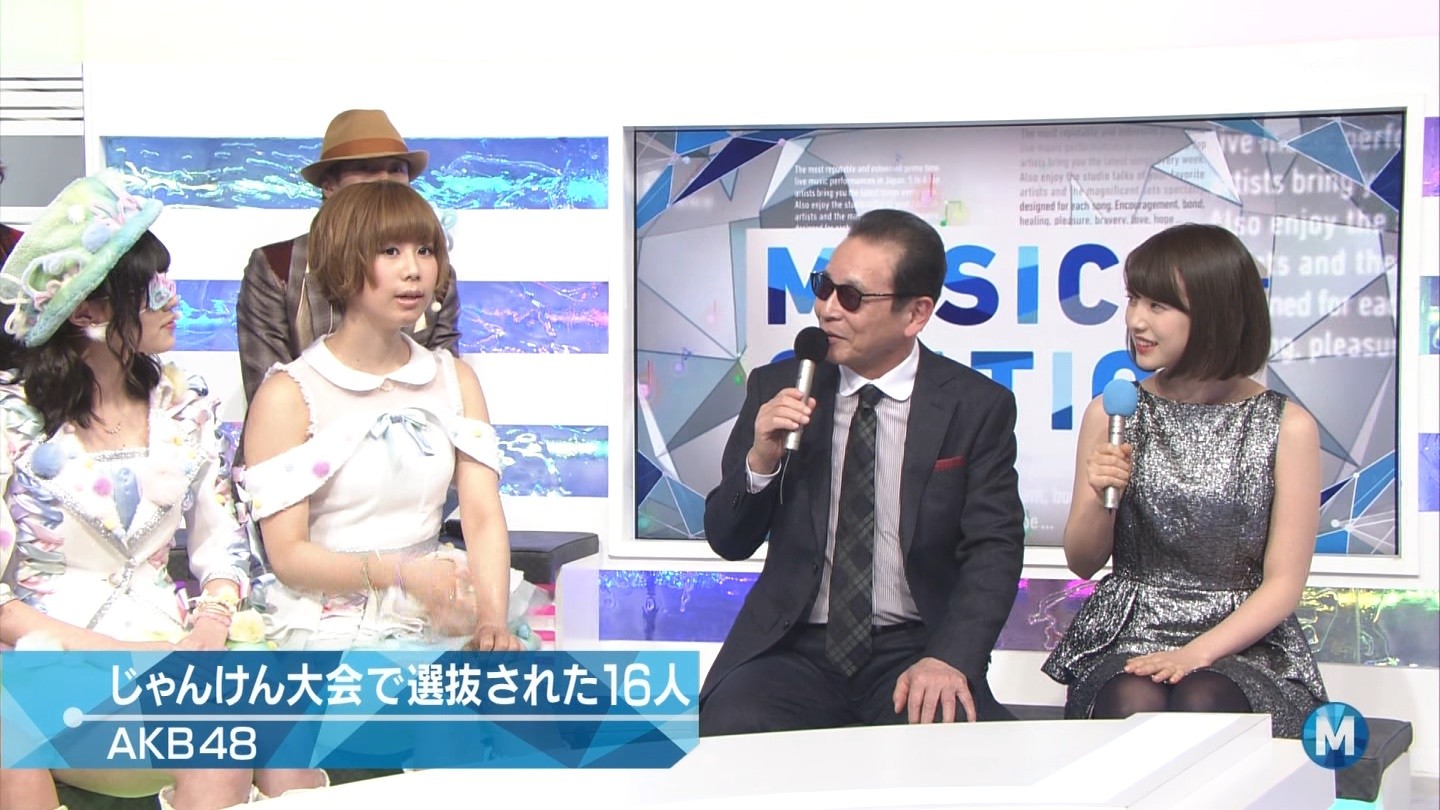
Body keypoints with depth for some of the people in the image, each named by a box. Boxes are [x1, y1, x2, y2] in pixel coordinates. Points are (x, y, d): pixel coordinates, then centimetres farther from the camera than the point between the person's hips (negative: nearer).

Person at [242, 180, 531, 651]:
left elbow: (483, 518, 1)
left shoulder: (455, 380, 12)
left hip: (438, 614, 5)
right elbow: (287, 555, -7)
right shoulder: (289, 395, -4)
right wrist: (402, 572, -22)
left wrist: (493, 620, -17)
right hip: (333, 624, -5)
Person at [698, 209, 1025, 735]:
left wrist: (950, 659, -22)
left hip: (912, 649, -1)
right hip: (794, 649, 1)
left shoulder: (977, 407, 2)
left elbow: (993, 551, -5)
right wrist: (760, 460, -11)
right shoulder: (777, 388, 7)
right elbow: (728, 542, 10)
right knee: (730, 732, -30)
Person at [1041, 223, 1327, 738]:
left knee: (1202, 705, -34)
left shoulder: (1288, 427, -2)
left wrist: (1199, 652, -18)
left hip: (1242, 639, -2)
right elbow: (1082, 562, 10)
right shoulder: (1110, 413, 5)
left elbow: (1284, 583, -3)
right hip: (1126, 634, 2)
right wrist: (1100, 500, -12)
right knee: (1133, 706, -31)